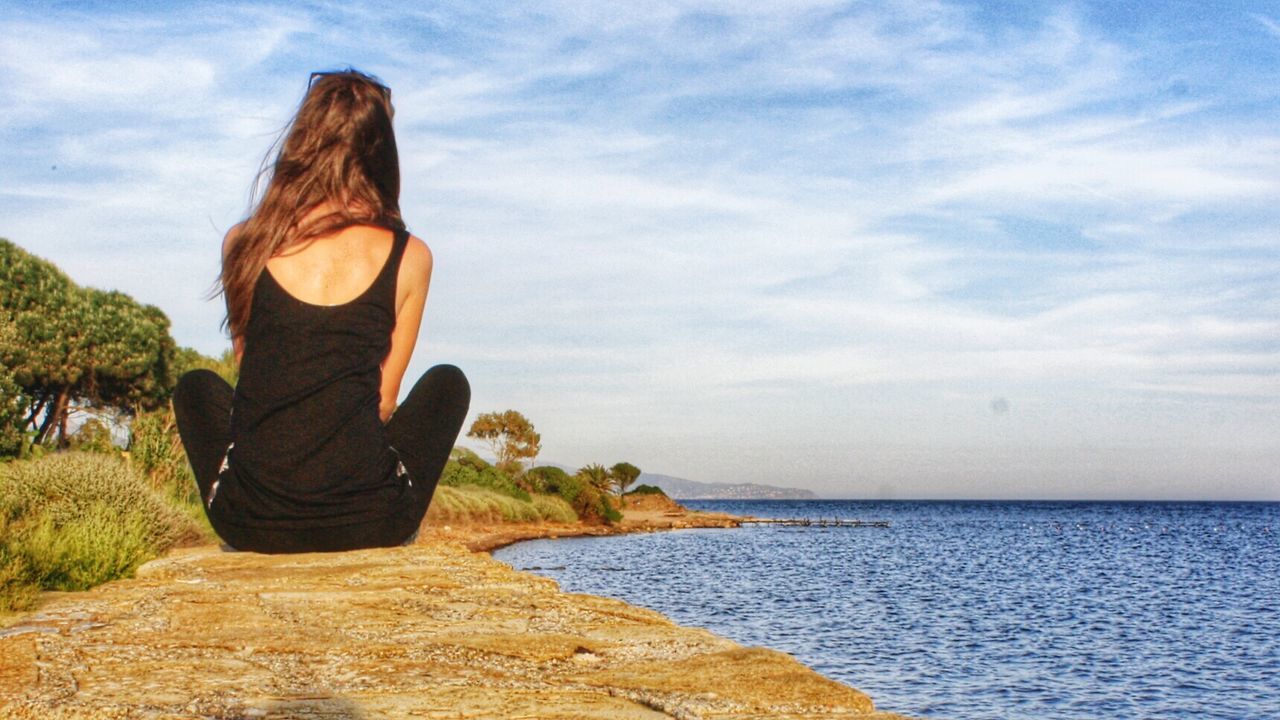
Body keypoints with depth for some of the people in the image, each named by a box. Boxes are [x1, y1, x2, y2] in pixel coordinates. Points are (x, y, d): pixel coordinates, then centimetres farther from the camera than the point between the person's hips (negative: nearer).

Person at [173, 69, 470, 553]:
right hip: (367, 525, -2)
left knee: (196, 387, 33)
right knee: (448, 382, 27)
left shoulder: (243, 243, 3)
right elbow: (384, 398, 7)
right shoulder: (409, 256, -1)